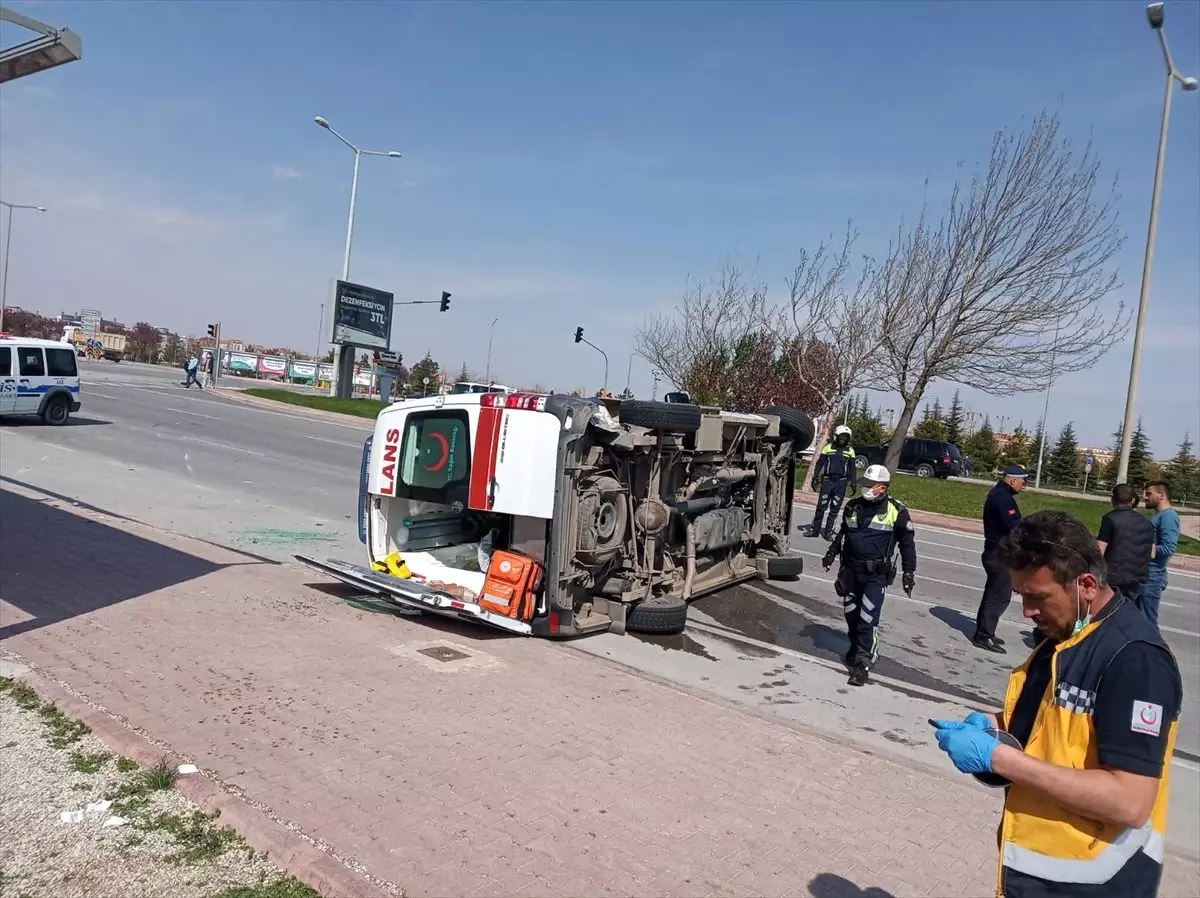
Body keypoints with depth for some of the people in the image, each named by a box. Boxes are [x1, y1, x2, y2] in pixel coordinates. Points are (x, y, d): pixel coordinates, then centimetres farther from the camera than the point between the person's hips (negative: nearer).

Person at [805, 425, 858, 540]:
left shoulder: (850, 450, 7)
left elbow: (852, 468, 11)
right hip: (827, 481, -1)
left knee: (835, 509, 4)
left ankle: (828, 532, 12)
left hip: (841, 483, 1)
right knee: (821, 506, 0)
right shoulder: (828, 447, 4)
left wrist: (853, 483, 6)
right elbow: (819, 463, 6)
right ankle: (814, 529, 8)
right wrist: (815, 478, 0)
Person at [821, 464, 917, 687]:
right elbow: (842, 533, 21)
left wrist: (909, 571, -3)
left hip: (876, 575, -5)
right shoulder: (853, 506, 7)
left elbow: (908, 543, -1)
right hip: (851, 570, 5)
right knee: (851, 614, 15)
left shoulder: (896, 511, -7)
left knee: (868, 619, -12)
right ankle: (856, 648, 37)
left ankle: (862, 664, -9)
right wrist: (831, 554, 17)